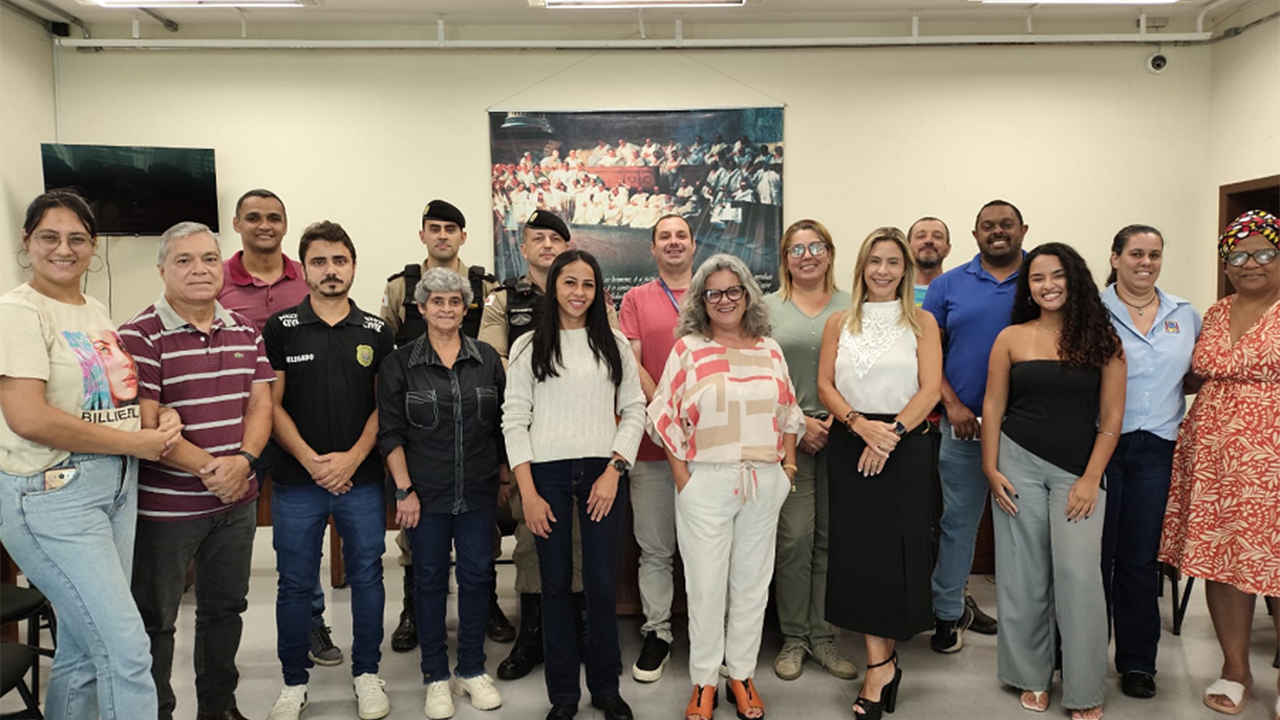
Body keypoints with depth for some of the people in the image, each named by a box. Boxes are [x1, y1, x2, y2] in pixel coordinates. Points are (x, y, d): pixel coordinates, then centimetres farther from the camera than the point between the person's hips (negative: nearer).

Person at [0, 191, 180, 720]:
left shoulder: (97, 313, 14)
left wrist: (164, 419, 0)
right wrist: (135, 442, -14)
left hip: (118, 487, 8)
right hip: (52, 495, -7)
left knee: (84, 650, 16)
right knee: (127, 649, -9)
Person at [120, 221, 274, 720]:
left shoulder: (245, 331, 7)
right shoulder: (140, 336, -11)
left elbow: (260, 403, 3)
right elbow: (144, 425, -16)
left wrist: (244, 461, -14)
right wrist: (210, 467, -19)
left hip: (237, 499, 6)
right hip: (165, 505, -5)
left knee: (226, 607, 18)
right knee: (155, 618, 9)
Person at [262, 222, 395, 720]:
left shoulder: (376, 333, 4)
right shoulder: (280, 329, 1)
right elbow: (272, 405, -1)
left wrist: (352, 458, -9)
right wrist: (310, 460, -11)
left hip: (362, 480, 1)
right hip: (296, 481, 0)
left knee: (366, 577, 9)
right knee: (294, 583, 8)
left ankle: (367, 674, 24)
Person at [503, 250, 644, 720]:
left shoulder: (614, 344, 8)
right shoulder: (529, 347, 5)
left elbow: (634, 409, 6)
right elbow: (514, 419, 1)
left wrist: (614, 470, -6)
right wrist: (528, 493, -5)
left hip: (602, 473, 1)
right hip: (548, 472, 0)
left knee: (602, 585, 3)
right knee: (555, 584, 7)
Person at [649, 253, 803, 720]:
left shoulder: (769, 349, 9)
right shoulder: (688, 348, -1)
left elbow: (788, 413, 14)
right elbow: (666, 417, -2)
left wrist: (788, 464, 5)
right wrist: (681, 476, -7)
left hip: (764, 483, 3)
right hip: (706, 483, -3)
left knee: (752, 582, 12)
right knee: (706, 584, 5)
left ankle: (742, 675, 27)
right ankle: (704, 682, 20)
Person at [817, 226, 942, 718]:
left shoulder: (921, 322, 5)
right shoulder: (839, 323, 10)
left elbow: (930, 389, -4)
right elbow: (825, 386, 2)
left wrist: (892, 433, -17)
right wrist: (861, 424, -15)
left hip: (905, 447, -1)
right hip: (849, 445, 1)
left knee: (896, 547, 2)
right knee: (858, 548, -2)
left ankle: (878, 662, 18)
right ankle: (881, 663, 7)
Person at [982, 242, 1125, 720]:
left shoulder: (1102, 339, 3)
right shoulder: (1012, 338, 4)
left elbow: (1111, 417, 0)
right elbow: (993, 407, 5)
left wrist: (1091, 478, -7)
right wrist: (991, 469, -3)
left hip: (1078, 470, -1)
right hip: (1019, 462, 1)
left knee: (1078, 573, -8)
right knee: (1024, 573, 6)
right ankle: (1032, 676, 22)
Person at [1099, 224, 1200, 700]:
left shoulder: (1186, 315, 12)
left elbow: (1195, 377, 19)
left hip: (1156, 447, 3)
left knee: (1140, 557, 9)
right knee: (1095, 552, 3)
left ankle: (1137, 661, 21)